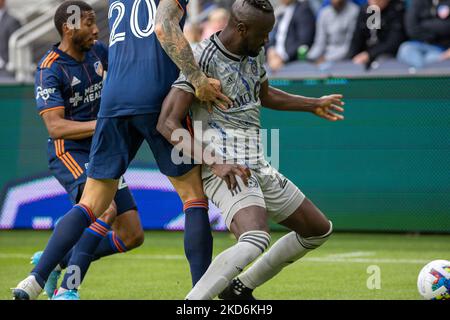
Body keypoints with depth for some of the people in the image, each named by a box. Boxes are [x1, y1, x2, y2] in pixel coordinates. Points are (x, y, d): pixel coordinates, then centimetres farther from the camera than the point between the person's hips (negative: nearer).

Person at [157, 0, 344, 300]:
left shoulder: (254, 54, 12)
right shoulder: (202, 59, -14)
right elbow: (168, 124, -20)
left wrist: (314, 105, 43)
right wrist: (215, 163, -27)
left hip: (259, 167, 9)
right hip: (225, 170, -9)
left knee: (320, 230, 17)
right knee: (256, 240, -34)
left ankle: (240, 287, 22)